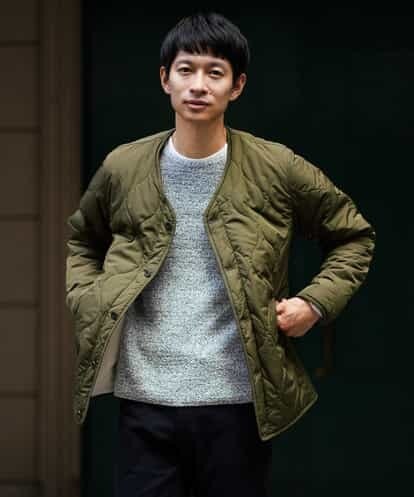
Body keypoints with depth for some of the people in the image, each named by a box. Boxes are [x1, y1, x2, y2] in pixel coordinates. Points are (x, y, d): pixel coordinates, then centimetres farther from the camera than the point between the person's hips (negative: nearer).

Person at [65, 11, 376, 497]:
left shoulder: (277, 169, -3)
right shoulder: (123, 168, 2)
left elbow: (353, 236, 10)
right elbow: (79, 239, 21)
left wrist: (316, 302, -4)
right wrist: (89, 299, 5)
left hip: (238, 402, -1)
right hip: (146, 400, 1)